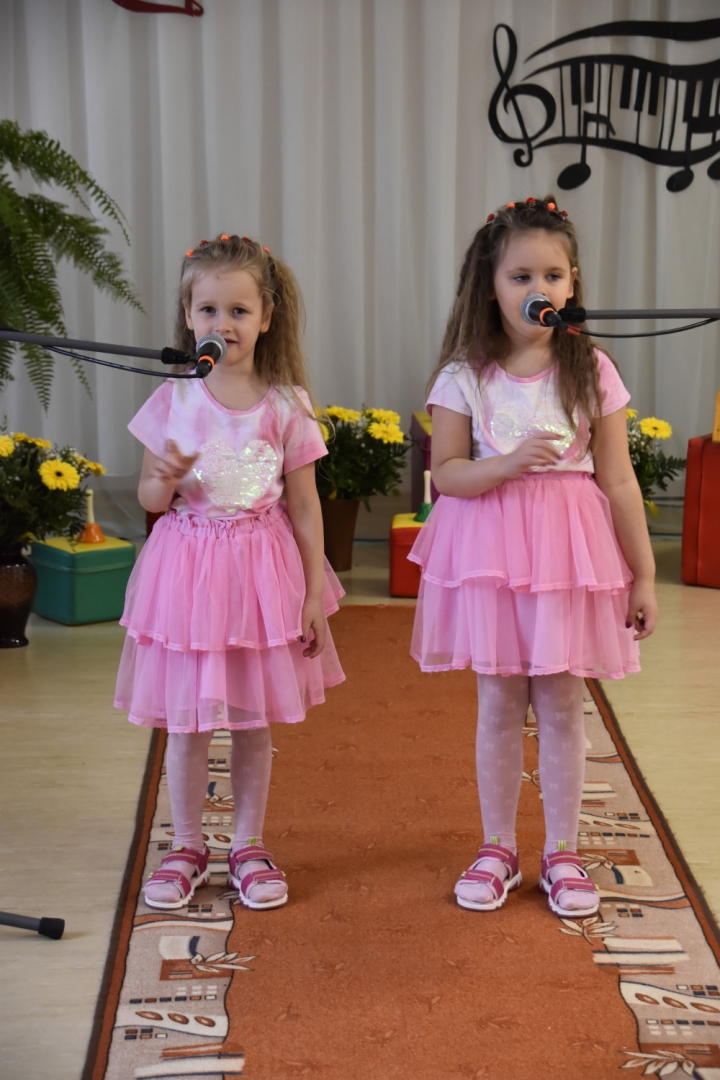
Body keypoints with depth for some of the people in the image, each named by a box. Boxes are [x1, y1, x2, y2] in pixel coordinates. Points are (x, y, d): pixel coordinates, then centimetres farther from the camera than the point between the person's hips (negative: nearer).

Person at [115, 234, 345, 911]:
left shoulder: (284, 406, -3)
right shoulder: (173, 401, -1)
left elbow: (304, 506, 1)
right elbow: (148, 498, 5)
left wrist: (313, 592, -2)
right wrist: (165, 481, -18)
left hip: (260, 569, 0)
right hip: (185, 568, 1)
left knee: (253, 721, 9)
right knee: (185, 721, 7)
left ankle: (249, 846, 26)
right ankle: (187, 848, 25)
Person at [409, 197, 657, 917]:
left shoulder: (592, 372, -1)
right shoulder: (465, 377, -2)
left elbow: (618, 481, 1)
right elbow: (445, 472, -4)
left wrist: (643, 574, 1)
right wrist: (509, 463, -21)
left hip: (571, 549, 0)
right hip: (490, 550, 0)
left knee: (561, 703, 7)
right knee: (498, 704, 8)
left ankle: (562, 852, 22)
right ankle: (497, 849, 24)